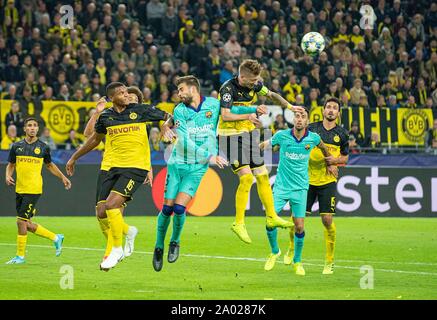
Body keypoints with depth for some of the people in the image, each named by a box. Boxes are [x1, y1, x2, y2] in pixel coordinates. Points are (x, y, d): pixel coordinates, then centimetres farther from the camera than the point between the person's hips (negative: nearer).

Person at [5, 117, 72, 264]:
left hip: (34, 190, -4)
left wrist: (63, 177, 17)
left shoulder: (43, 147, 2)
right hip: (19, 190, 4)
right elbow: (10, 165, 15)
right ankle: (56, 238, 26)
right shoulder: (17, 146, 6)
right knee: (27, 225, 7)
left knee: (21, 221, -10)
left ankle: (20, 256, 2)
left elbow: (50, 165, 18)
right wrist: (8, 176, -5)